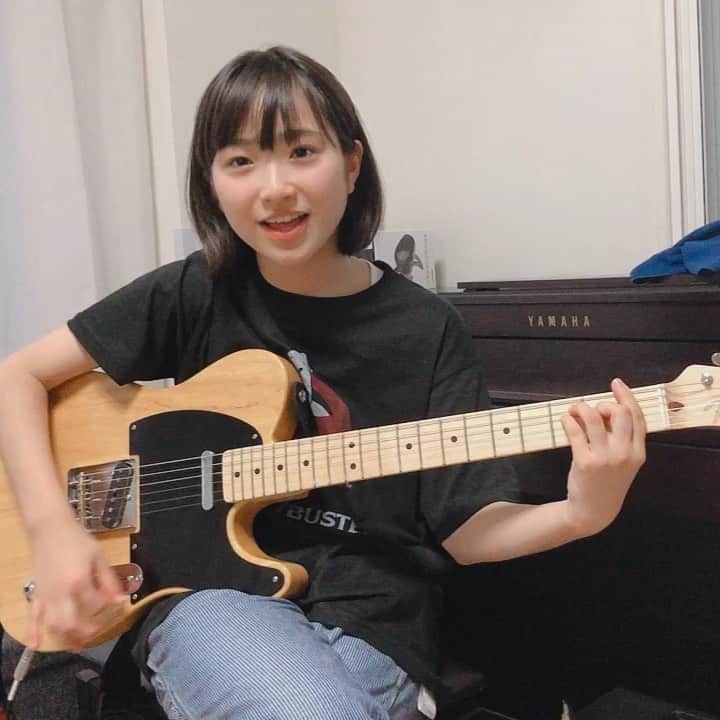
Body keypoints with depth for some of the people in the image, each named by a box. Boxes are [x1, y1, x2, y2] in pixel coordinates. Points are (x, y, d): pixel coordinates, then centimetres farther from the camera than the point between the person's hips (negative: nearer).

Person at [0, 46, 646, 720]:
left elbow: (466, 526, -1)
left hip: (371, 622, 1)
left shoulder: (426, 330, -2)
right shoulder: (196, 292, -1)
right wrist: (54, 529, -7)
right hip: (214, 595, 0)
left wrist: (580, 513, -21)